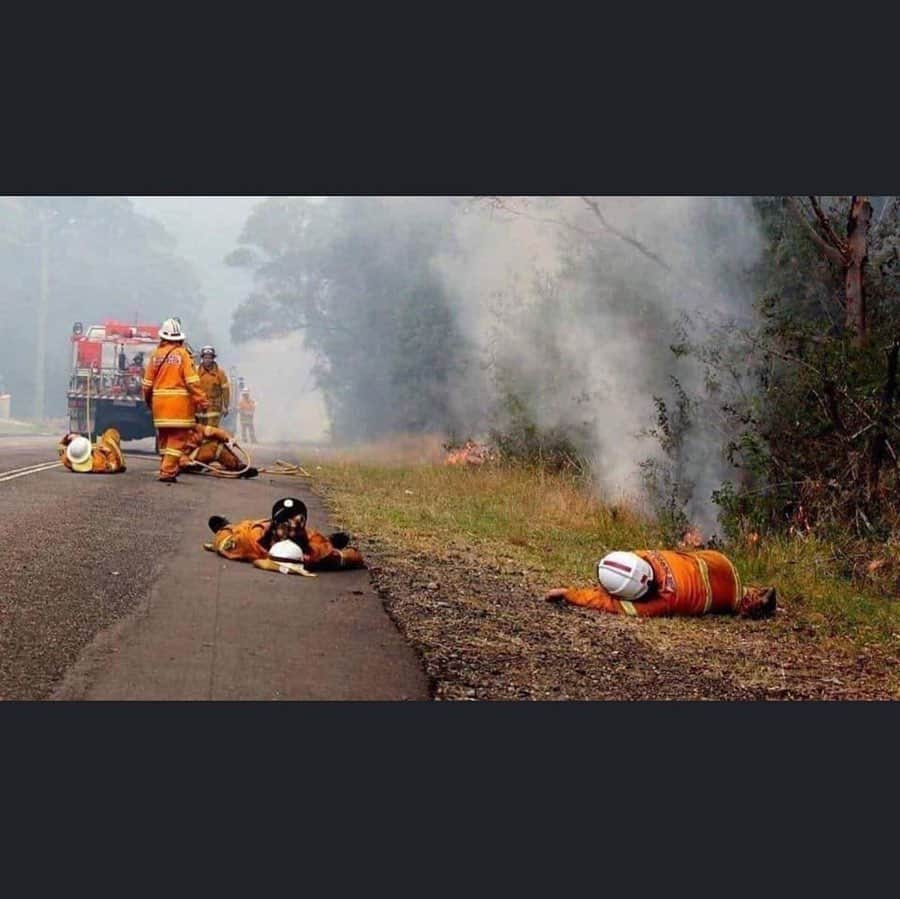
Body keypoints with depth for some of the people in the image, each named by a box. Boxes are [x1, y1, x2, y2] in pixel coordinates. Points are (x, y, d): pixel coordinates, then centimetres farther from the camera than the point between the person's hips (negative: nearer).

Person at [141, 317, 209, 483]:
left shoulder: (155, 355, 6)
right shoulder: (182, 354, -6)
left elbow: (147, 383, 10)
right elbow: (192, 380, -12)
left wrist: (148, 401, 24)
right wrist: (201, 400, -9)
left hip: (160, 403, 5)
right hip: (179, 403, -5)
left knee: (165, 437, 17)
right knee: (177, 438, -2)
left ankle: (167, 467, 24)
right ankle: (168, 471, -10)